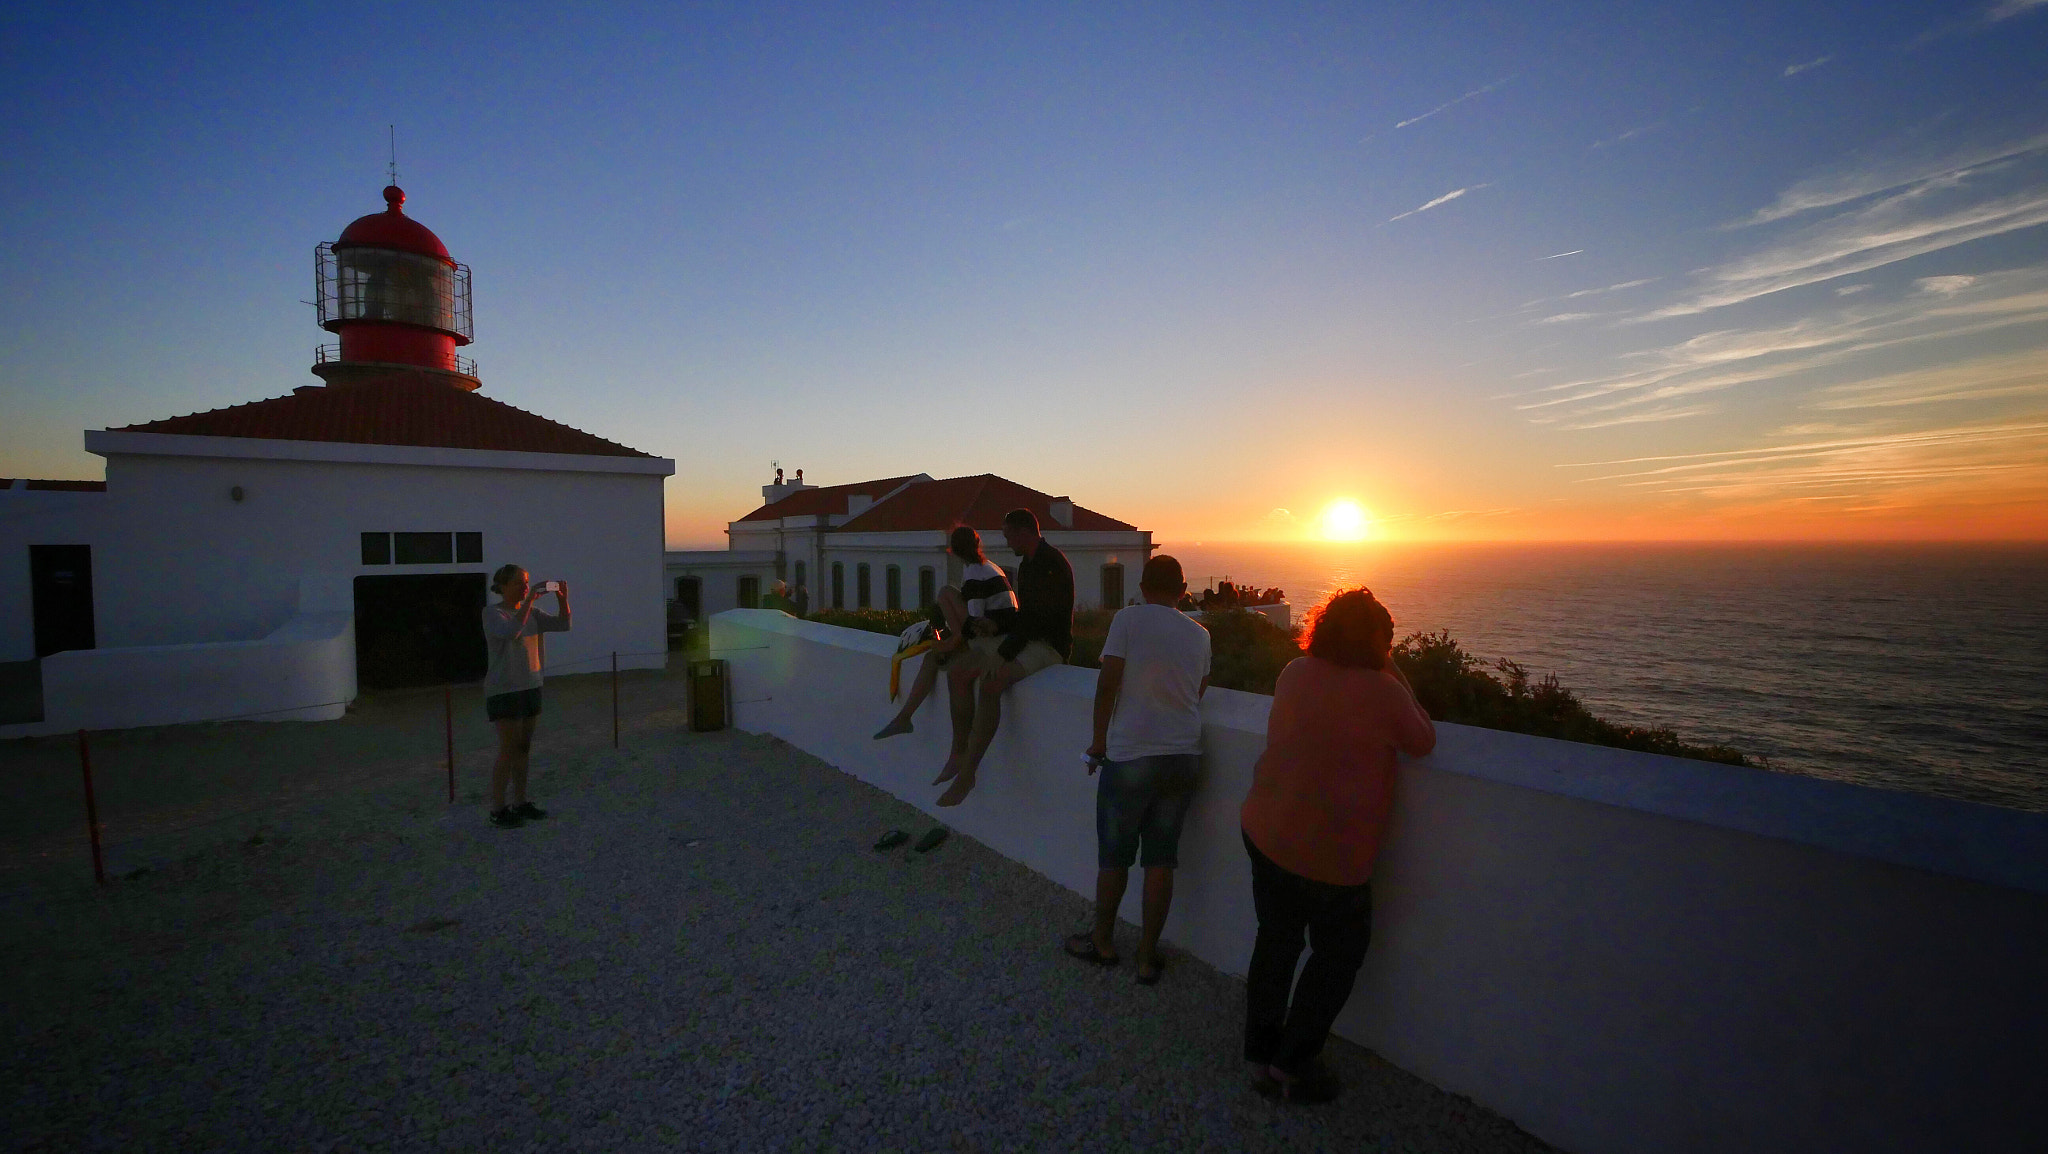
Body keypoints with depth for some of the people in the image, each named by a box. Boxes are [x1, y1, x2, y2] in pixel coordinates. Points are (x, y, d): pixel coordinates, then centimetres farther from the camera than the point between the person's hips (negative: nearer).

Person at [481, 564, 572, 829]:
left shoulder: (532, 613, 9)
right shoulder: (492, 613, -9)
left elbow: (562, 625, 3)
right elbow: (510, 631, -28)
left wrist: (562, 598, -12)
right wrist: (530, 599, -30)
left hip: (530, 687, 6)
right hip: (503, 690, -6)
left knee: (523, 748, 11)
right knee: (508, 750, -5)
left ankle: (520, 803, 19)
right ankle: (497, 810, 4)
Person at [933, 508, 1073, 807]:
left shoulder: (1052, 563, -16)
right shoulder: (1028, 563, 16)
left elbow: (1038, 618, -22)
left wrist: (1003, 655, -24)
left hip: (1048, 645, -10)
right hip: (1026, 637, 10)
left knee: (990, 684, -32)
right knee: (958, 671, -3)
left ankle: (966, 774, -26)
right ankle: (959, 754, 1)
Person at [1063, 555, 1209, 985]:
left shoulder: (1128, 619, -8)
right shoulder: (1199, 635, 6)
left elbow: (1107, 684, -10)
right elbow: (1199, 692, 14)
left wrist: (1099, 741, 0)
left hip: (1130, 756, -4)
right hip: (1184, 756, 4)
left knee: (1114, 856, 13)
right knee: (1161, 859, 12)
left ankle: (1103, 942, 30)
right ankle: (1147, 956, 21)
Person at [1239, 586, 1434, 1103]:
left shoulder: (1294, 673, 0)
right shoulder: (1383, 691, -17)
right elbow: (1423, 742, 1)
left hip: (1264, 832, 6)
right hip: (1330, 854, -5)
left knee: (1275, 942, 20)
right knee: (1340, 953, 17)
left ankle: (1260, 1056, 32)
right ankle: (1293, 1064, 22)